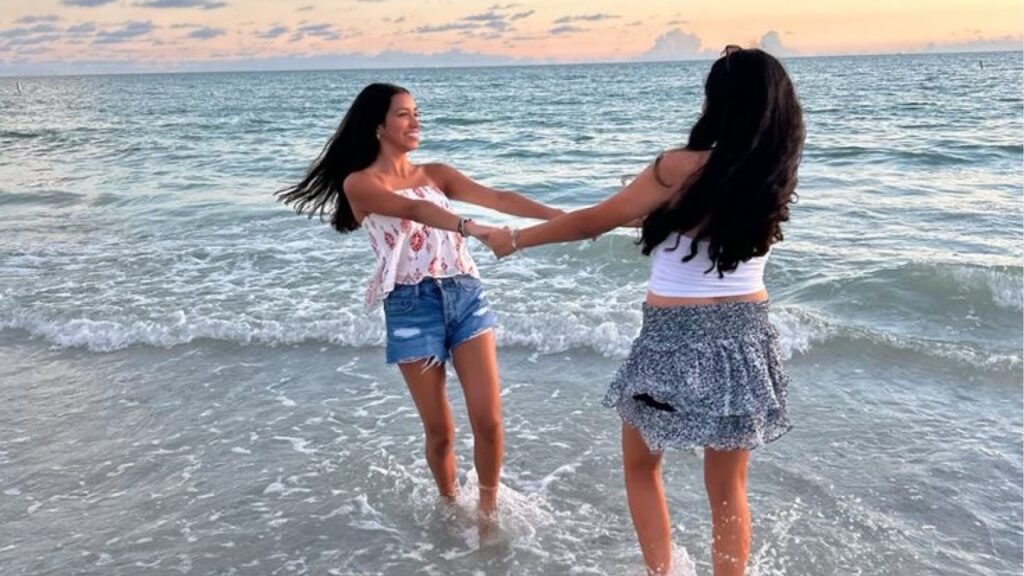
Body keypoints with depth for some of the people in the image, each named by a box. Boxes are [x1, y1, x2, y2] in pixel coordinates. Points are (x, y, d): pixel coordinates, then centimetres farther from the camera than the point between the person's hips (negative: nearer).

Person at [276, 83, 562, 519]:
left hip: (465, 296, 4)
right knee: (440, 431, 5)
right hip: (412, 306, -3)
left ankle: (488, 509, 21)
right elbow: (412, 210, -19)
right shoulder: (359, 183, 0)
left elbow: (498, 198, 1)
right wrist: (469, 227, -37)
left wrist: (560, 217, -12)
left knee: (489, 421, -2)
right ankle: (451, 508, 31)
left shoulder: (436, 174, 14)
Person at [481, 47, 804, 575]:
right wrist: (644, 210, 29)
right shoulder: (772, 178, 0)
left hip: (675, 339, -4)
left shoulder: (682, 169, -16)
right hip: (746, 336, 5)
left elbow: (593, 222, -7)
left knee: (640, 466, 20)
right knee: (727, 487, 16)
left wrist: (513, 240, 6)